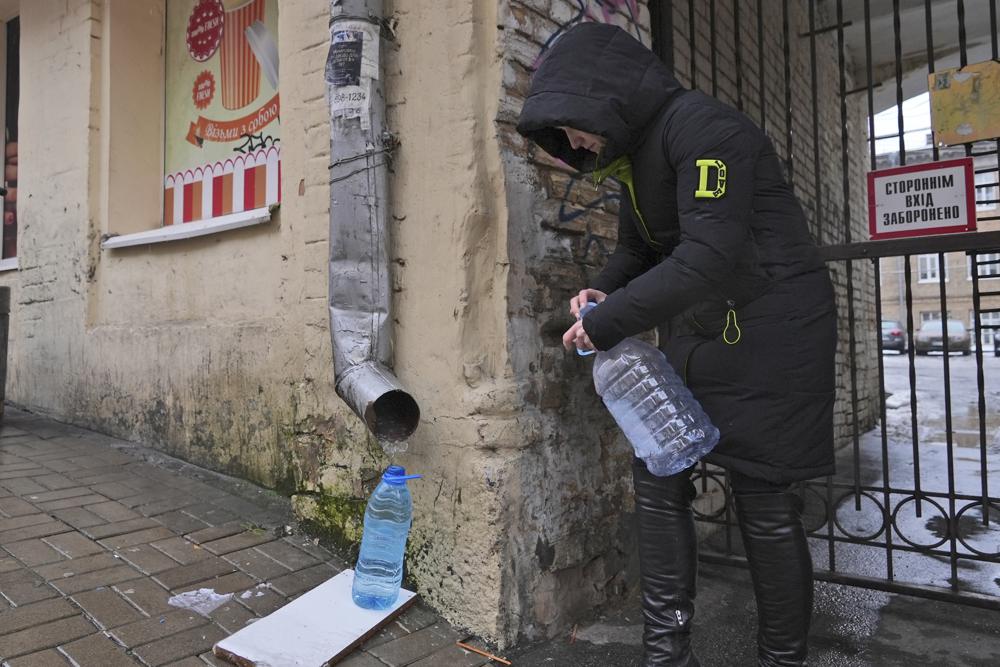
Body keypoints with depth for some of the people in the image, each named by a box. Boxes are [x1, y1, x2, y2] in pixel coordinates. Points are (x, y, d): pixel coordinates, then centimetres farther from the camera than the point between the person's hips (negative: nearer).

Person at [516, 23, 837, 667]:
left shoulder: (703, 126, -17)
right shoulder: (636, 150, 11)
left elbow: (709, 256, -28)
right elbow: (638, 248, 19)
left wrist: (612, 322, -23)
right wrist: (605, 290, -2)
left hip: (768, 334, -9)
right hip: (697, 336, 9)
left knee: (766, 505, 0)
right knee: (658, 476, 6)